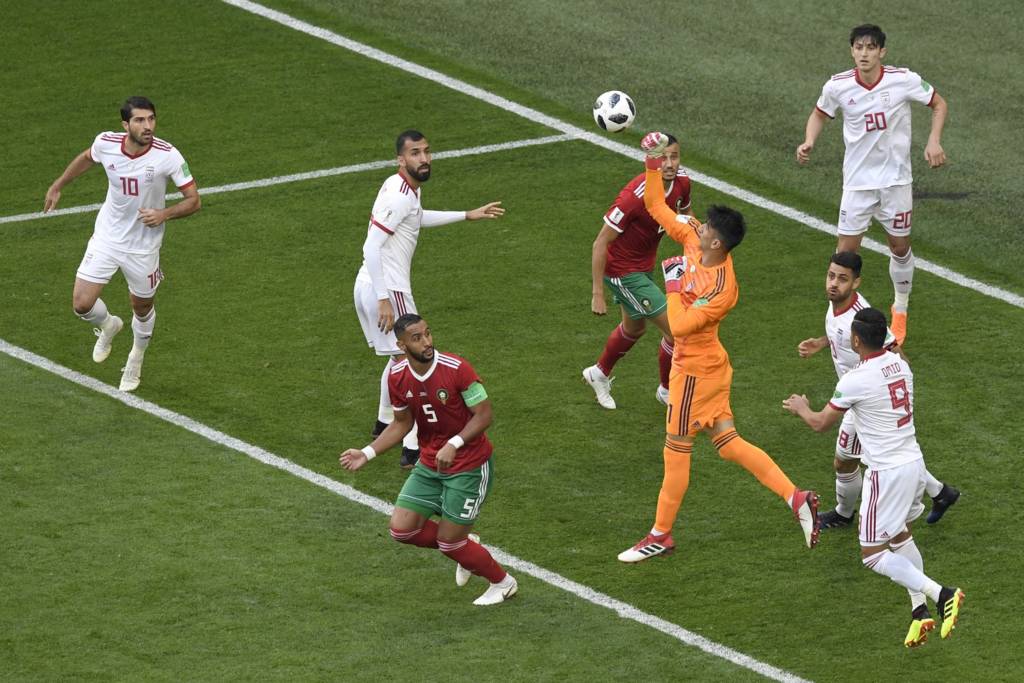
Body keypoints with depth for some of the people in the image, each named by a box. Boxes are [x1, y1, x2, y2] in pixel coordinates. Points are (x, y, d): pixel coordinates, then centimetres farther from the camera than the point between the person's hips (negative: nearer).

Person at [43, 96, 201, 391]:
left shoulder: (168, 156, -23)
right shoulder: (106, 143, -15)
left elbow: (193, 200, -15)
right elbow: (86, 159, 11)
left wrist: (165, 214, -33)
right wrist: (57, 186, 19)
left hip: (143, 248, -2)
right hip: (106, 239, 2)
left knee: (142, 308, 16)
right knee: (82, 304, -6)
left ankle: (136, 360, 48)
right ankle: (108, 326, 32)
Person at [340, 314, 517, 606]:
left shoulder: (457, 369, -23)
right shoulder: (397, 377, -7)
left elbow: (484, 415, -18)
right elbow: (402, 424, 8)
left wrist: (453, 445, -32)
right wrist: (367, 453, -3)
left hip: (469, 467, -6)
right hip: (429, 464, 6)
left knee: (449, 543, -3)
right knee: (402, 529, -2)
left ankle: (503, 583, 25)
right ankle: (466, 544, 25)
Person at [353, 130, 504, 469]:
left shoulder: (406, 188, 10)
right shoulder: (399, 197, -21)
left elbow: (417, 218, 33)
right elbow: (372, 247, -26)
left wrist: (467, 215, 36)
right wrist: (384, 300, -26)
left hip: (369, 286, 10)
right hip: (387, 289, -10)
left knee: (400, 357, 27)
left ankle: (385, 422, 44)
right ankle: (413, 448, -7)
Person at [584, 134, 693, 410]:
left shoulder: (681, 182, -13)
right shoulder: (635, 196, -35)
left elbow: (685, 213, 12)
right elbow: (600, 244, -27)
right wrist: (597, 294, -24)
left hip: (644, 267, 8)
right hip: (622, 271, -8)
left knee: (634, 327, 29)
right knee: (675, 329, -6)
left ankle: (599, 374, 55)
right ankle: (667, 391, 19)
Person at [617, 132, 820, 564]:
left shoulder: (721, 289, -29)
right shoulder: (693, 243, -5)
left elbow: (680, 326, -32)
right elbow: (657, 209, 4)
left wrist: (673, 285, -23)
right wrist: (654, 163, -4)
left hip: (696, 371, -9)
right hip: (699, 364, 9)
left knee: (676, 450, 4)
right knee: (728, 443, 12)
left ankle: (661, 535, 18)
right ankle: (795, 498, 8)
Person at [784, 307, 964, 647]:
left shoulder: (855, 380, -19)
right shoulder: (900, 365, 3)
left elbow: (821, 423, -4)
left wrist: (801, 408, 19)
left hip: (887, 472, -8)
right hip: (914, 462, 8)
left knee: (873, 554, 0)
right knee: (900, 535, 27)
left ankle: (941, 594, -14)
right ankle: (920, 610, 23)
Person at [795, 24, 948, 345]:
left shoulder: (904, 80, -14)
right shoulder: (837, 86, -11)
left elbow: (938, 103, 1)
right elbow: (819, 114, 10)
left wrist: (934, 142, -12)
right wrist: (809, 141, -9)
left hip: (896, 177, 0)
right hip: (857, 180, 0)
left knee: (900, 248, 11)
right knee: (846, 250, -5)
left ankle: (900, 310, 34)